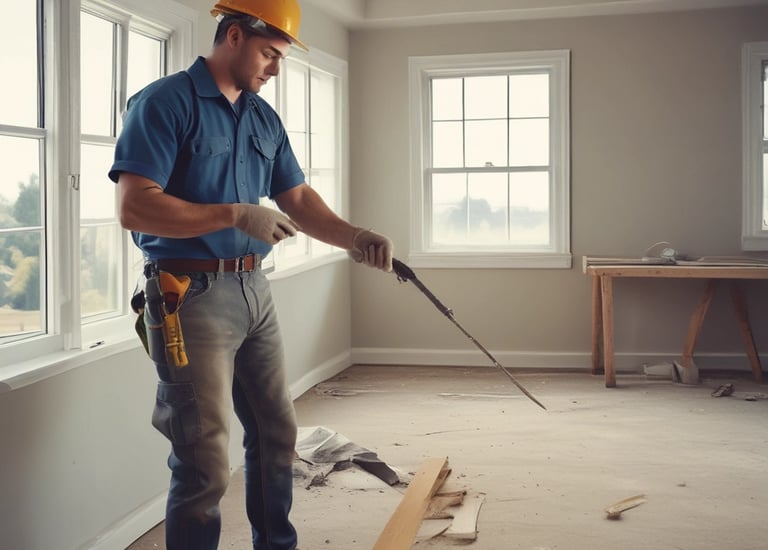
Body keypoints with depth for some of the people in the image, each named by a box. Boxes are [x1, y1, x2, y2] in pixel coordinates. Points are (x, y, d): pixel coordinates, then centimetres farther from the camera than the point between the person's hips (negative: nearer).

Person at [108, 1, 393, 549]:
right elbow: (134, 207, -19)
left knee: (277, 432, 18)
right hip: (192, 295, -8)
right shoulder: (165, 102, -10)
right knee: (207, 463, -5)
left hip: (254, 290, 8)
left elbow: (298, 199, 12)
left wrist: (355, 237, -6)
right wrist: (236, 215, -23)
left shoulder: (265, 119, 13)